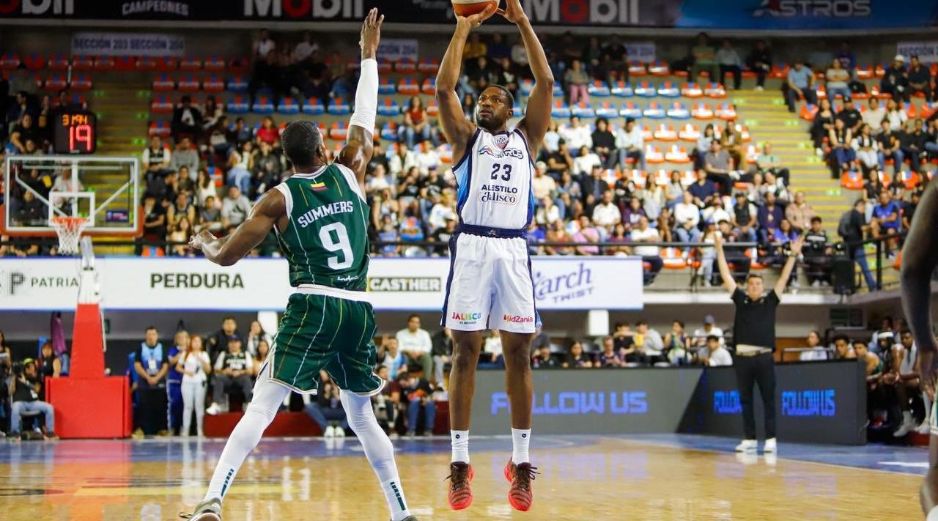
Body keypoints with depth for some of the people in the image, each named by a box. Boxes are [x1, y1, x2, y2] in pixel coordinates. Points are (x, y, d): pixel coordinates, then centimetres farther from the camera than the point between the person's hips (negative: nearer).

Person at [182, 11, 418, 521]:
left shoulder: (280, 198, 1)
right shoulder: (349, 174, 9)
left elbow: (226, 255, 1)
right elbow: (364, 119, 25)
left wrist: (203, 243, 25)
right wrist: (368, 54, 33)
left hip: (313, 307, -3)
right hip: (359, 310, 4)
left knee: (261, 406, -7)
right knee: (361, 414, 18)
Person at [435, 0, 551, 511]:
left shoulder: (526, 137, 19)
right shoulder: (466, 137, 15)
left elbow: (545, 82, 9)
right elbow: (444, 88, 1)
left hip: (513, 248, 1)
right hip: (472, 246, -1)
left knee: (518, 353, 1)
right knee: (465, 352, -2)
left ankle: (521, 463, 6)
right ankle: (460, 462, 0)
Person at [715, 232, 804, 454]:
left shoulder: (770, 301, 7)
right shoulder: (740, 300, 9)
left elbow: (784, 278, 5)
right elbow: (726, 275, 9)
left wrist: (793, 255, -1)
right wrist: (719, 249, 7)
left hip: (764, 357, -1)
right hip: (743, 357, 2)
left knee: (769, 399, 1)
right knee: (745, 400, 7)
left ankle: (771, 439, 2)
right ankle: (749, 439, 13)